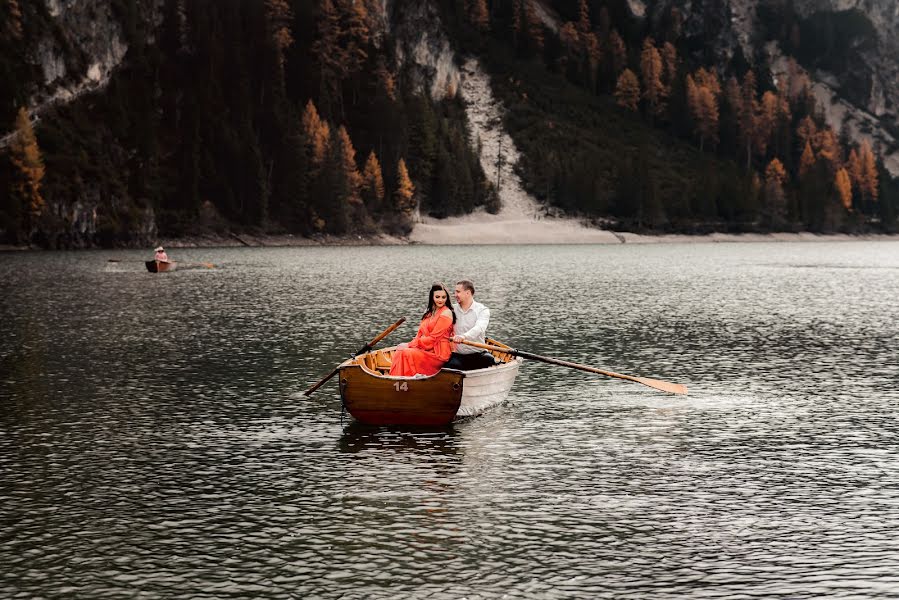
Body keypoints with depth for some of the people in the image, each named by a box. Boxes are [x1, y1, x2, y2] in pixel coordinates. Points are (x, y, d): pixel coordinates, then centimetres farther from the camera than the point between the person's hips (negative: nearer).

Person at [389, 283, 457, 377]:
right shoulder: (430, 313, 19)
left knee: (405, 353, -24)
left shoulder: (446, 313, -8)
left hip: (438, 353, -8)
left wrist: (409, 345, -12)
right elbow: (420, 334, 15)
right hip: (425, 349, 8)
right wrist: (409, 345, -6)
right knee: (400, 352, -14)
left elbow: (433, 339, -13)